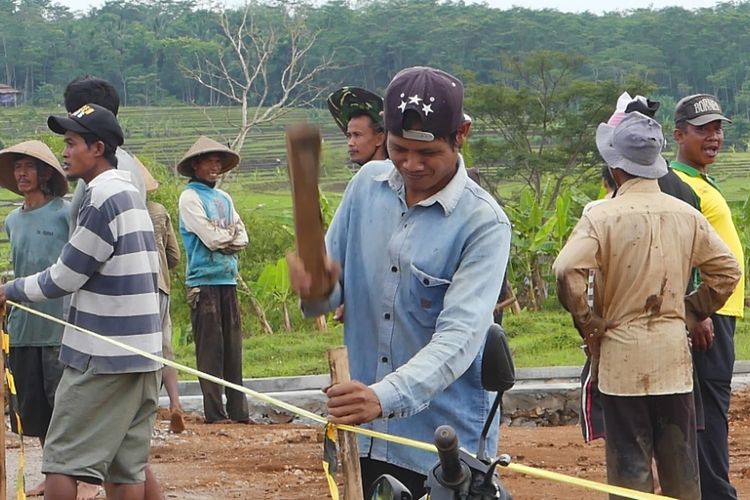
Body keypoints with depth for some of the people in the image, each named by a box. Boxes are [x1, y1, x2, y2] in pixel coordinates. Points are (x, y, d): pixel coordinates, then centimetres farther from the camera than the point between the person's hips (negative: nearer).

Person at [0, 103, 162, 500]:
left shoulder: (102, 199, -14)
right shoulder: (132, 195, 16)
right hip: (141, 353, 9)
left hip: (101, 357, -9)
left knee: (63, 459, -5)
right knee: (125, 466, 9)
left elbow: (64, 277, -11)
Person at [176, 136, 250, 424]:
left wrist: (223, 240, -6)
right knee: (210, 347, -5)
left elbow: (242, 238, 11)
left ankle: (238, 409, 10)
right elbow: (210, 237, -13)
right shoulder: (190, 198, -4)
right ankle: (214, 411, -4)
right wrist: (231, 235, 4)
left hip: (228, 280, 7)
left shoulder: (224, 198, 17)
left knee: (232, 346, 6)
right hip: (203, 280, -6)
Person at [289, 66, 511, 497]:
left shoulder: (484, 223, -13)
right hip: (364, 437, 5)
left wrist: (385, 396, -38)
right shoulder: (367, 185, 3)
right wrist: (314, 287, -17)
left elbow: (459, 336, -23)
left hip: (444, 446, -4)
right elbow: (332, 295, 8)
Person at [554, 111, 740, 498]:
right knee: (680, 459, 12)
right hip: (674, 352, 4)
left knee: (630, 461, 1)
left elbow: (567, 271, -22)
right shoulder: (686, 215, 2)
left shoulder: (603, 216, -11)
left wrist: (588, 323, -8)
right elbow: (727, 269, 6)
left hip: (622, 352, -3)